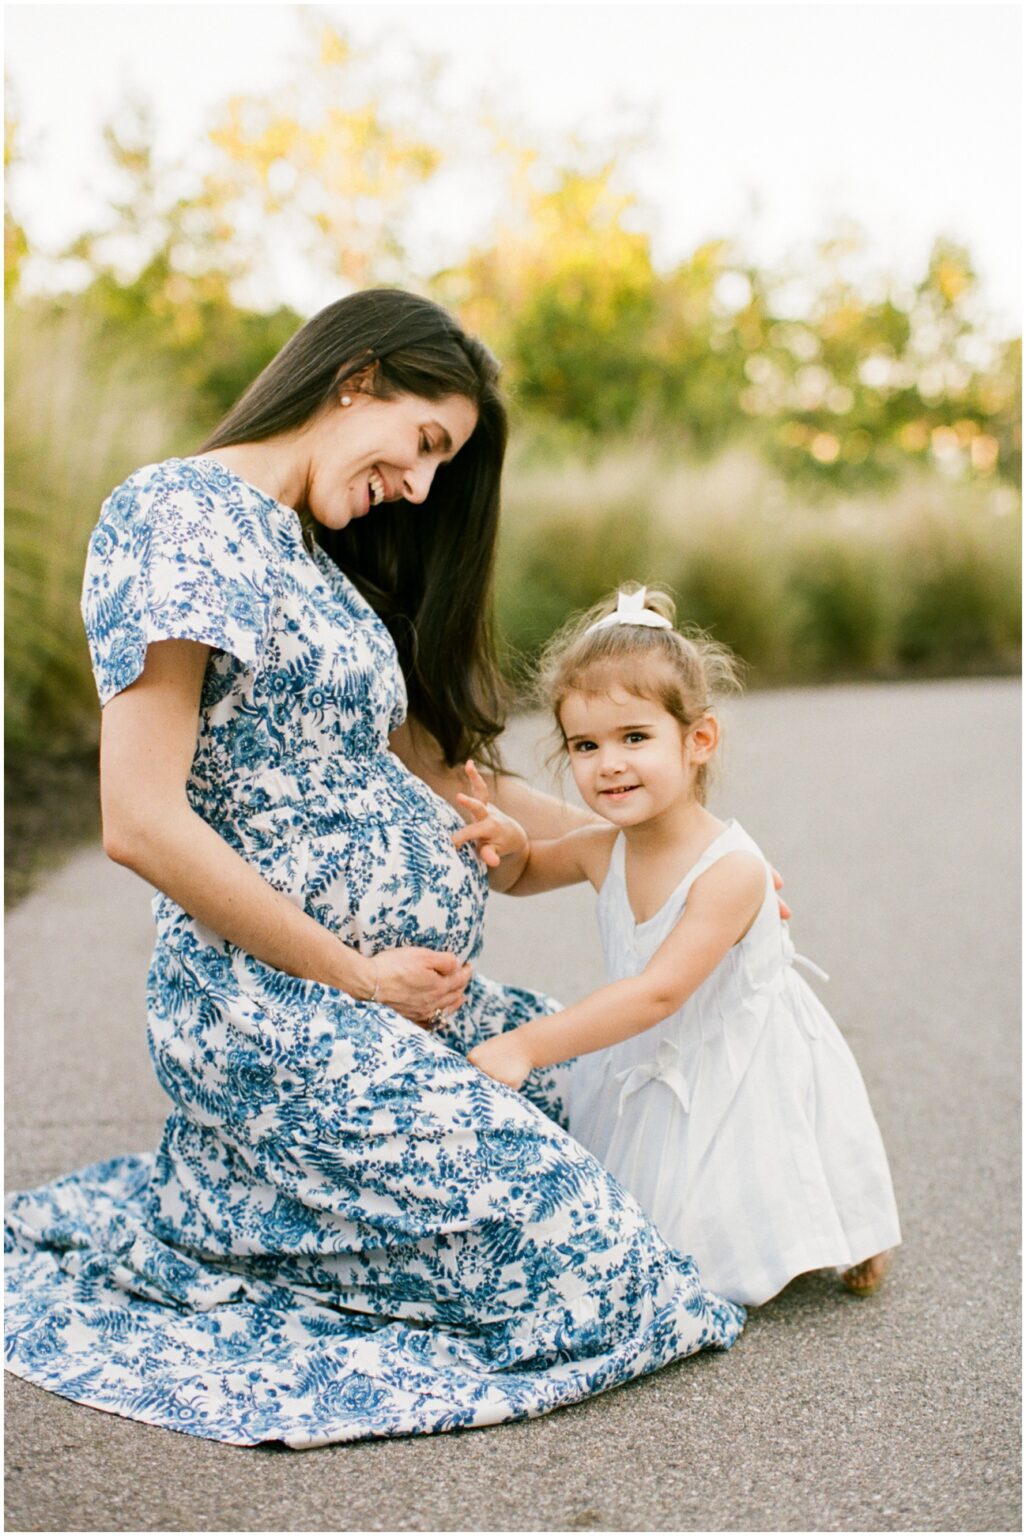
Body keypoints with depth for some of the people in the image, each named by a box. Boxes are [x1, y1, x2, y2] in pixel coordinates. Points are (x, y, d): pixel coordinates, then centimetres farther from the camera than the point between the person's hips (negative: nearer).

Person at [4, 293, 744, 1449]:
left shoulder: (314, 552, 17)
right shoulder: (177, 514, -13)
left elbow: (430, 767, 18)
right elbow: (143, 824, -21)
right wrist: (358, 973, -13)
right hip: (274, 1005, -10)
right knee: (582, 1272, -10)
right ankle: (161, 1238, 4)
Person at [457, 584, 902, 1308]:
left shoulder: (731, 868, -29)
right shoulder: (603, 849, -8)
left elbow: (659, 992, -34)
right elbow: (520, 874, 13)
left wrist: (528, 1045, -38)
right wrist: (506, 842, -12)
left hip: (744, 1078, -6)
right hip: (647, 1072, 6)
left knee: (732, 1251, -4)